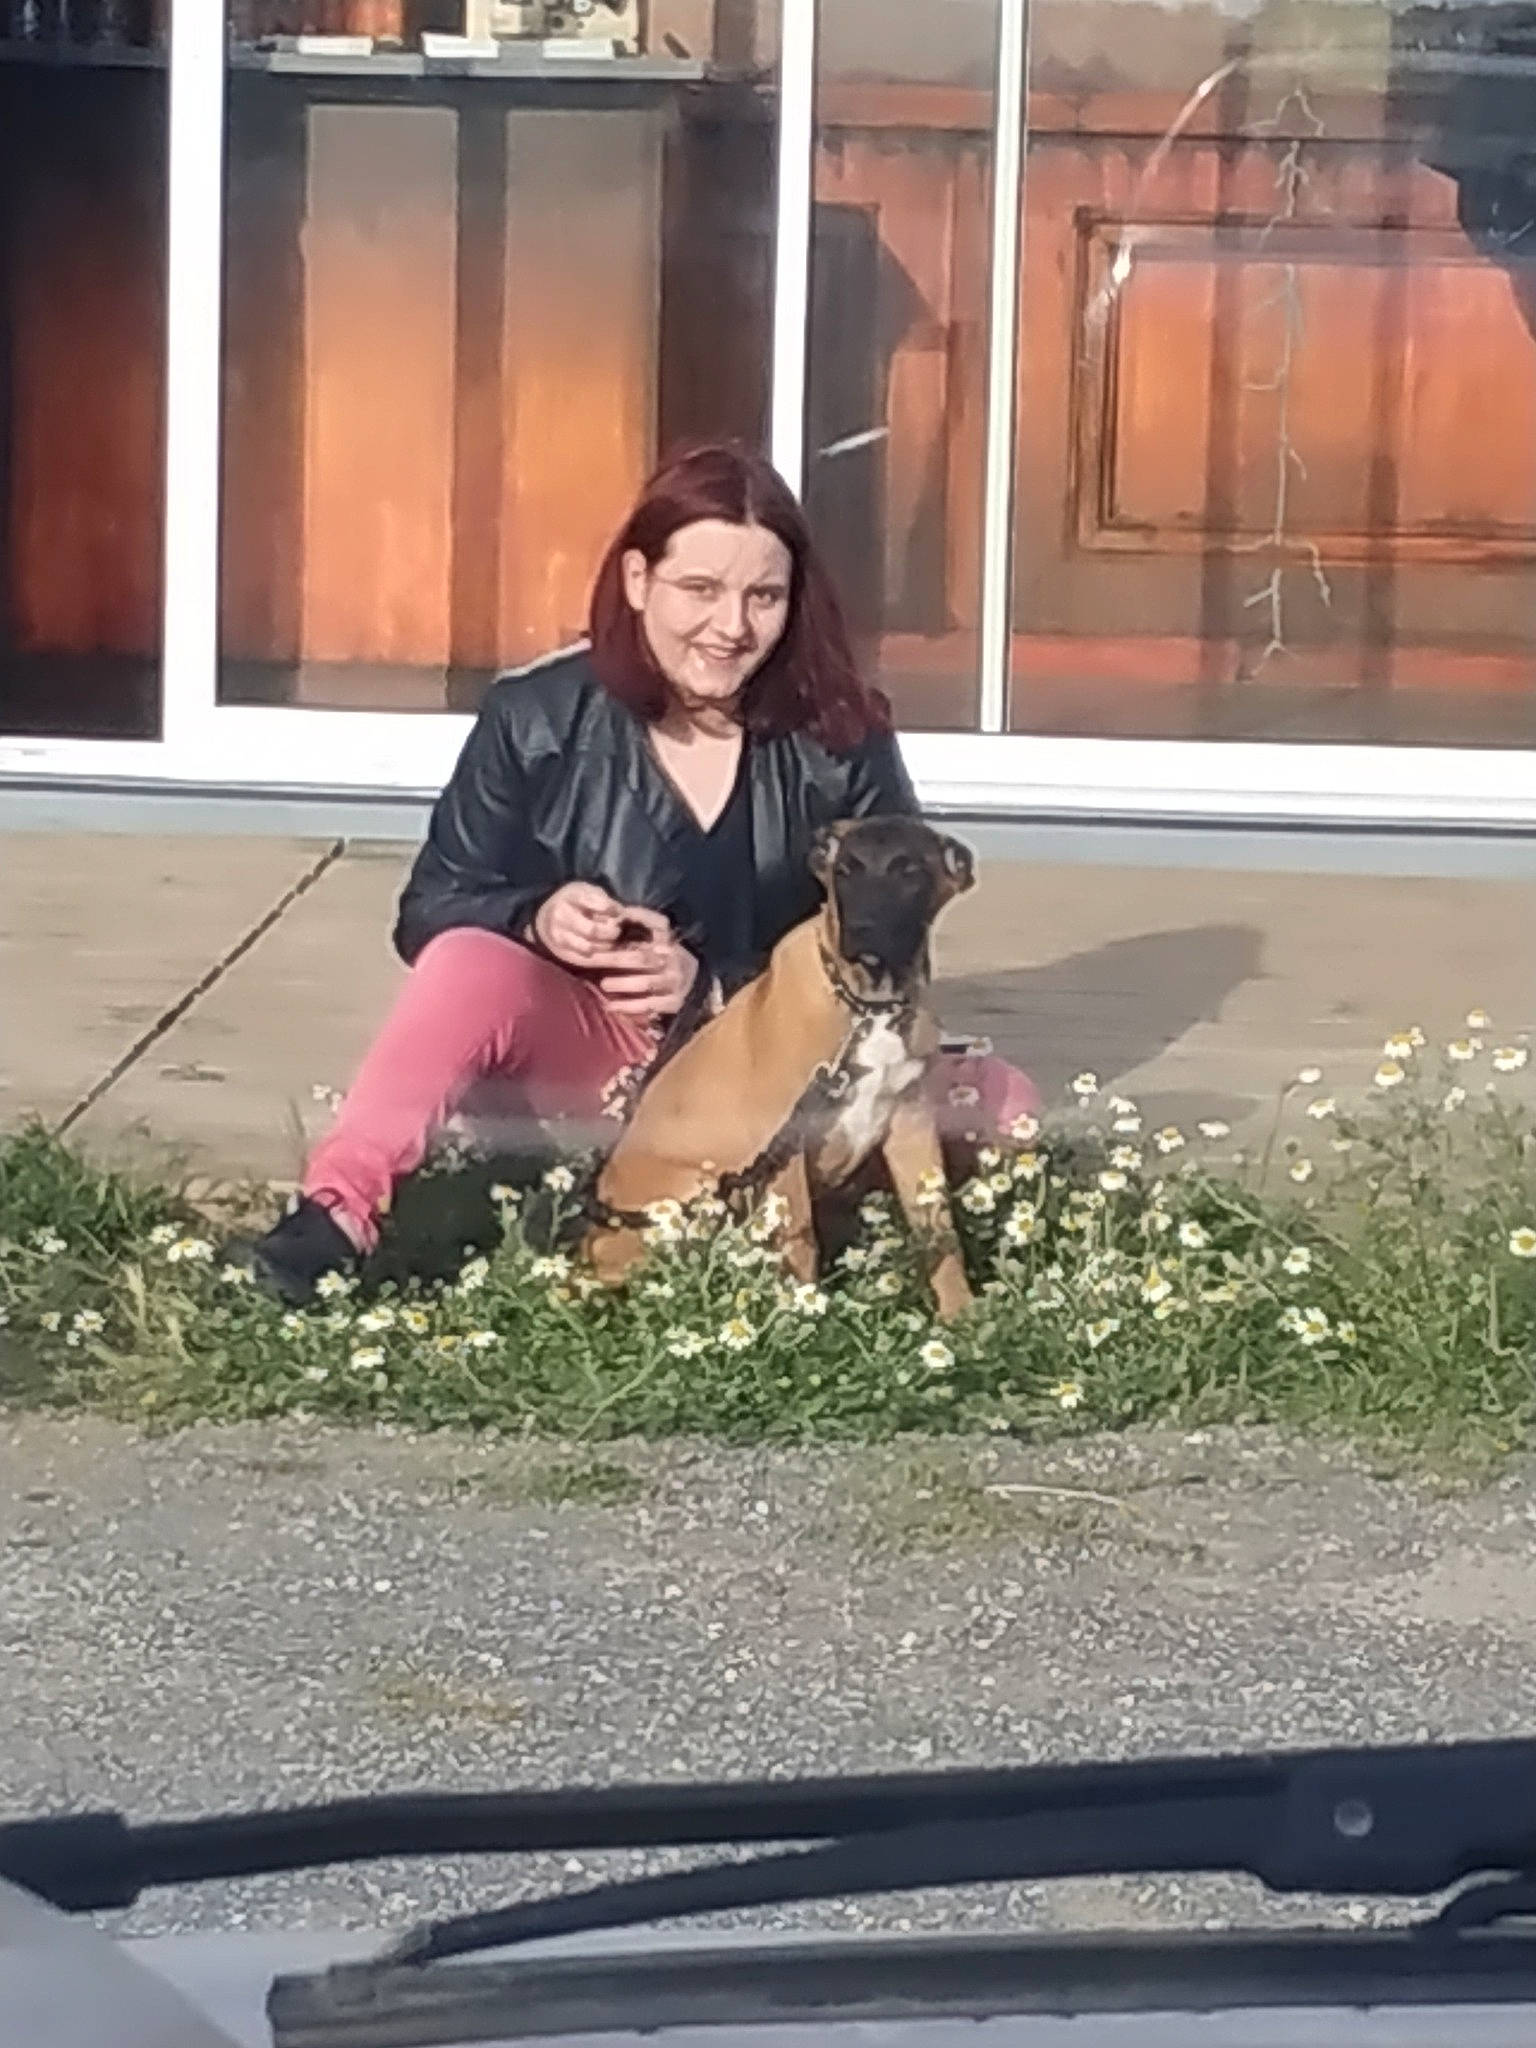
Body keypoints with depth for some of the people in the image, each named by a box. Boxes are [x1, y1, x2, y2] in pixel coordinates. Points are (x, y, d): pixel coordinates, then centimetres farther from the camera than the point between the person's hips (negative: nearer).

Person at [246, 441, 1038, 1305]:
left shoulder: (843, 738, -6)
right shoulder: (537, 716, -5)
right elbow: (429, 910, -2)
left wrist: (711, 989, -22)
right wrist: (538, 918, -25)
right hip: (590, 1058, -1)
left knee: (1000, 1103, -24)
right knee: (472, 964, -32)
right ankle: (337, 1221, -43)